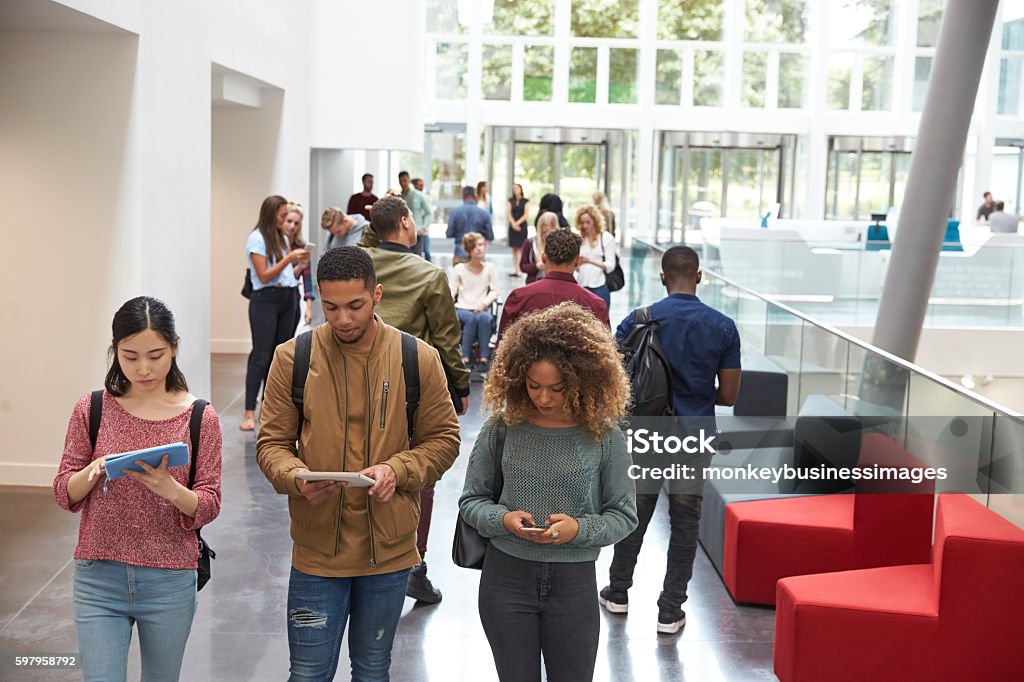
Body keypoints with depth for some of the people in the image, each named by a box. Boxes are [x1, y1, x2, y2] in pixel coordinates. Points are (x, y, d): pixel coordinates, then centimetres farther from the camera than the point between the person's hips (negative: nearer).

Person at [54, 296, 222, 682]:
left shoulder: (199, 417, -3)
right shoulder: (92, 409, 0)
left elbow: (209, 506, -4)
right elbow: (64, 494, 3)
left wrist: (170, 488, -24)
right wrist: (94, 471, -19)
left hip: (170, 582, 0)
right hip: (99, 578, 0)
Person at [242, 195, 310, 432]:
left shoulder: (282, 238, 15)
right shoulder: (257, 238, -7)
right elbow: (264, 276, -12)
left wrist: (298, 263, 1)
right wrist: (288, 258, -13)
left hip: (288, 299, 7)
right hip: (265, 300, -7)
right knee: (261, 356, -10)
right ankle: (249, 412, -9)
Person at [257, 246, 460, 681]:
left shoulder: (418, 359, -4)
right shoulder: (292, 358, -5)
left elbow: (443, 439, 2)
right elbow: (272, 442, 1)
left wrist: (396, 470, -16)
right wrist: (295, 476, -21)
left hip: (390, 547, 1)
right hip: (317, 548, -1)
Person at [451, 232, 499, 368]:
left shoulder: (490, 268, 9)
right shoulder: (459, 269, 7)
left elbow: (494, 291, 6)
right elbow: (452, 291, 3)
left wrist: (484, 303, -11)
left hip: (481, 309, 1)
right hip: (462, 309, -1)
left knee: (484, 318, -36)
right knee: (471, 318, -36)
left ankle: (484, 358, -36)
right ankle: (465, 358, -36)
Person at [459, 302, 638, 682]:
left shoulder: (604, 436, -8)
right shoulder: (502, 428, -5)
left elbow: (624, 515, -1)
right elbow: (471, 500, 4)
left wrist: (579, 529, -19)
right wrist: (501, 519, -16)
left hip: (574, 581, -1)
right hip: (506, 576, 1)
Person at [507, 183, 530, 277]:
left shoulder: (525, 201, 3)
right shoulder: (510, 201, 10)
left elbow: (525, 214, -3)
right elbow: (509, 214, 4)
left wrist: (518, 223, -13)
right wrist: (513, 224, -11)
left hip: (522, 226, -3)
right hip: (512, 226, 3)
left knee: (520, 248, -8)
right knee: (514, 248, 2)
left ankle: (518, 268, -13)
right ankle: (515, 268, 4)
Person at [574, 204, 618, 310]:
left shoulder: (606, 238, 0)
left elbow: (610, 266, -7)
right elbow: (577, 268, 11)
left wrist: (590, 261, -20)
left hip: (600, 286, -3)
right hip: (582, 285, 3)